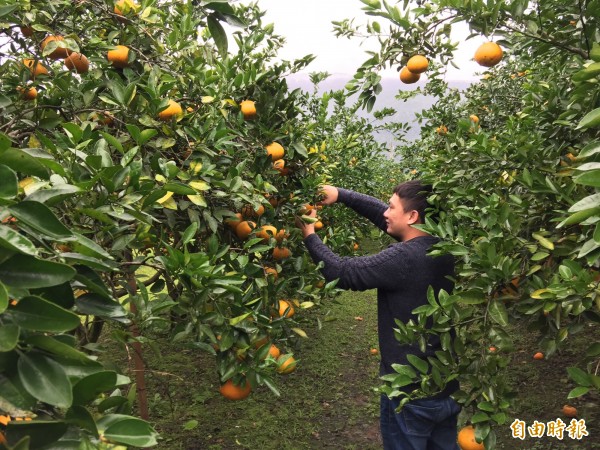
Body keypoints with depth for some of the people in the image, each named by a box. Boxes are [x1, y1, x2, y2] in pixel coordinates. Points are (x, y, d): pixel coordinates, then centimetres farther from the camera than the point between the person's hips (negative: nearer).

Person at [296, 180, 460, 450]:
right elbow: (381, 214, 6)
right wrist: (340, 194, 3)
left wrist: (309, 235, -7)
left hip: (412, 392, -7)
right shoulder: (441, 247, -1)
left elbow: (341, 272, -21)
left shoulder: (404, 257, -26)